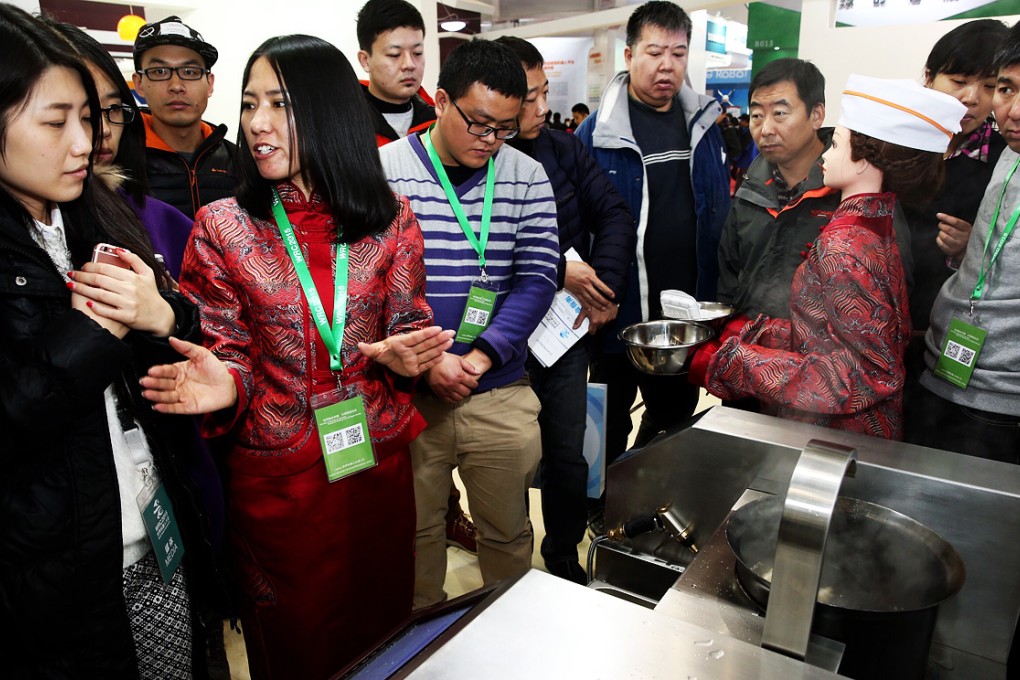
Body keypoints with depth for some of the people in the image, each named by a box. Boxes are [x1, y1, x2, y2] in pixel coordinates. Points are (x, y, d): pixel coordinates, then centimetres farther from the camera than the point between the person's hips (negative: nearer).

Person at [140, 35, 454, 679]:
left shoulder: (391, 218, -2)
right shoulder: (222, 227, -4)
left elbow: (408, 329, 3)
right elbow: (231, 353, -2)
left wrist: (404, 355, -19)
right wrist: (225, 384, -24)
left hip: (379, 462, 2)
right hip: (275, 474, -1)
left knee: (386, 627, 20)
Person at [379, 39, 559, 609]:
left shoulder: (527, 178, 2)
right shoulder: (383, 171, -5)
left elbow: (537, 279, -4)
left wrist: (481, 356, -16)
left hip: (501, 395, 2)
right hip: (407, 392, -1)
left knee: (509, 530, 16)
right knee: (415, 529, 16)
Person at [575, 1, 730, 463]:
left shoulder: (705, 124, 5)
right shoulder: (598, 131, -9)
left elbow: (720, 214, 10)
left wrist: (718, 296, 7)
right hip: (619, 311, -5)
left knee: (676, 417, 22)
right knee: (611, 427, 12)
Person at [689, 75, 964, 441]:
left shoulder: (841, 247, -22)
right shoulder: (876, 227, 4)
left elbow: (870, 371, -23)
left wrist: (730, 364, -22)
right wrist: (749, 332, 2)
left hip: (840, 436, -8)